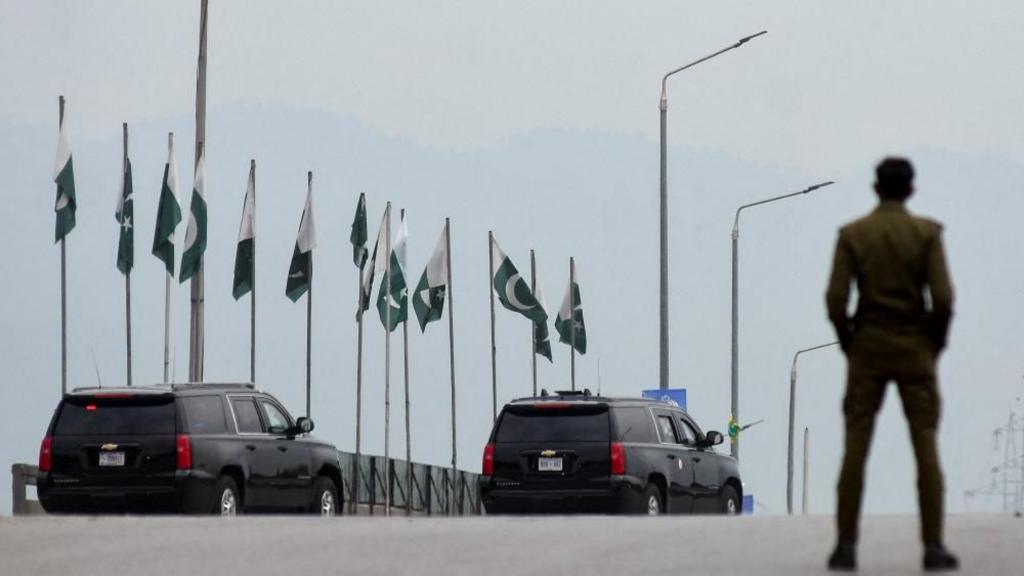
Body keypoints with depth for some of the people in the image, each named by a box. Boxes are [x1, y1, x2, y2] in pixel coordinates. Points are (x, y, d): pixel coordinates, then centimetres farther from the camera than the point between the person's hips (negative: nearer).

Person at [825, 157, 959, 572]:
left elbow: (836, 299, -7)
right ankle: (933, 546, -3)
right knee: (925, 445, 2)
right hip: (914, 349, -1)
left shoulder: (852, 234, -2)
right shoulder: (926, 233, -5)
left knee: (855, 447, 3)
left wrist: (848, 342, 8)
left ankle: (846, 545, -1)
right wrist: (936, 341, 5)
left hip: (867, 347, 1)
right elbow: (943, 298, -11)